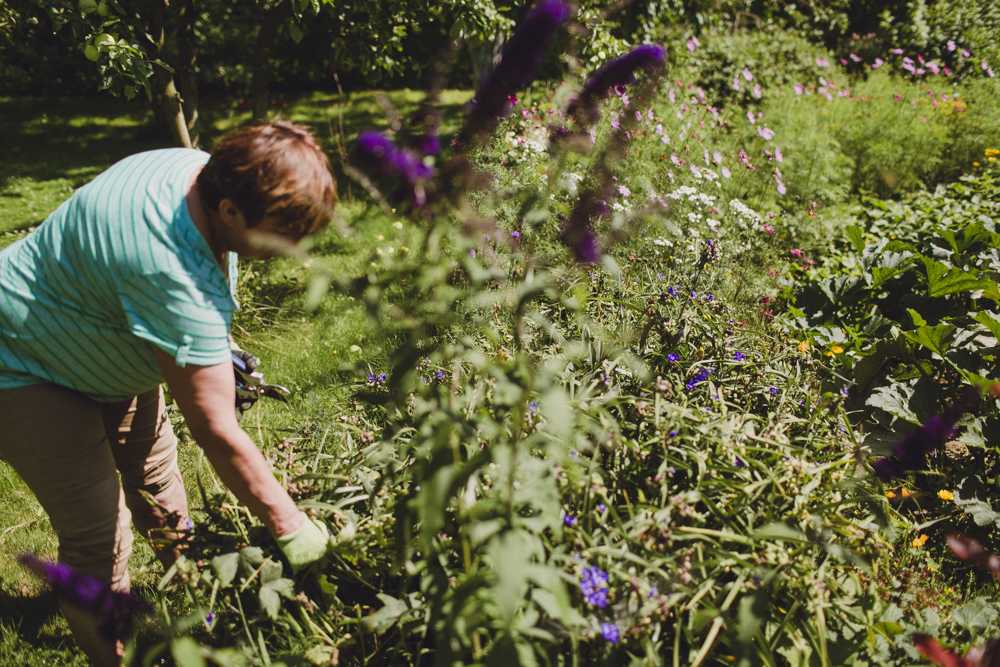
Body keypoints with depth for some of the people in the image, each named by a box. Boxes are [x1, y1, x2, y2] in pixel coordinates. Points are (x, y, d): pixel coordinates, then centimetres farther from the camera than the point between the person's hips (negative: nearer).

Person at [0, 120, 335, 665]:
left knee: (154, 472, 17)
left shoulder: (205, 170, -16)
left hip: (101, 343, 9)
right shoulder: (173, 276, -42)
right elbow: (215, 431, -36)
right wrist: (292, 531, -28)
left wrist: (211, 352, 4)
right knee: (98, 534, -8)